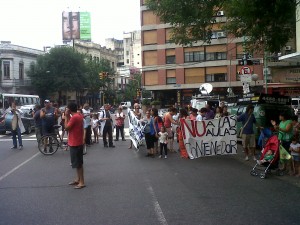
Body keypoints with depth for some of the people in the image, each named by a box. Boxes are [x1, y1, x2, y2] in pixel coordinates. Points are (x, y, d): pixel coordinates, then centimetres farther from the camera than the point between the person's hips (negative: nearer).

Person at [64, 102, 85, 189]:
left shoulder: (74, 117, -21)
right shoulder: (79, 115, 8)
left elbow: (66, 128, -16)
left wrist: (66, 116, -12)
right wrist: (69, 117, 6)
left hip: (75, 143, -10)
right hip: (78, 142, 10)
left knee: (78, 163, -4)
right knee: (78, 162, 17)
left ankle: (82, 182, 1)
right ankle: (78, 179, 27)